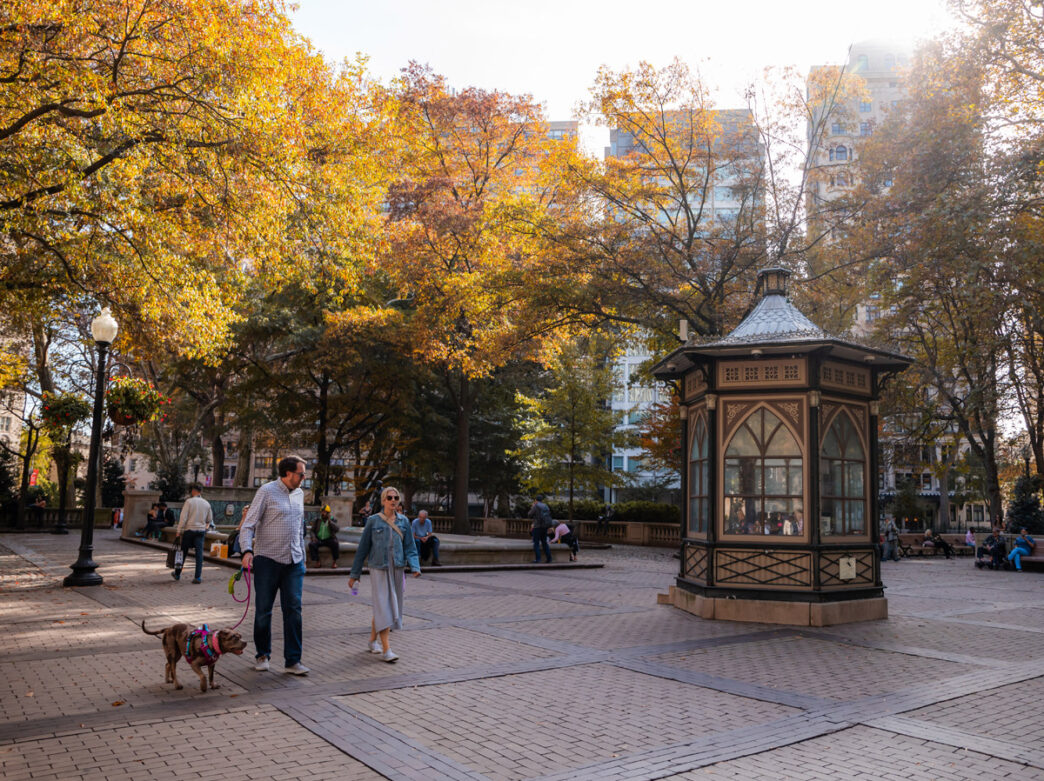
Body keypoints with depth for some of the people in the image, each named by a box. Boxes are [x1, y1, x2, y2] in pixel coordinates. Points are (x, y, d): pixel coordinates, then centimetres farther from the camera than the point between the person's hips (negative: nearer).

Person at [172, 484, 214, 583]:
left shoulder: (189, 501, -7)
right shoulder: (206, 503, 5)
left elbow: (183, 518, -12)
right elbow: (209, 520, 13)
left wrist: (178, 531, -8)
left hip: (189, 529, -2)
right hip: (201, 530, 2)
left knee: (183, 552, 11)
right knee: (199, 553, 1)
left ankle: (177, 574, 25)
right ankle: (198, 577, -4)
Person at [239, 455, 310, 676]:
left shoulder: (299, 494, 13)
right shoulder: (266, 491, -6)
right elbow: (248, 525, -10)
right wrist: (247, 550, -26)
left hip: (293, 561, 5)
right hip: (267, 560, -4)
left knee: (293, 610, -1)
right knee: (263, 610, 5)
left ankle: (293, 660, 3)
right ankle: (262, 655, 23)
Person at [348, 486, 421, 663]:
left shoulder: (404, 521, 7)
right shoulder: (373, 521, 0)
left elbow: (410, 547, 8)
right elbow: (363, 548, 4)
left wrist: (415, 567, -9)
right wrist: (354, 574, 5)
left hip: (397, 569, 3)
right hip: (379, 569, -3)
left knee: (386, 607, 11)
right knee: (383, 607, -10)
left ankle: (373, 640, 30)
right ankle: (386, 649, -11)